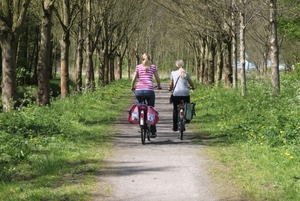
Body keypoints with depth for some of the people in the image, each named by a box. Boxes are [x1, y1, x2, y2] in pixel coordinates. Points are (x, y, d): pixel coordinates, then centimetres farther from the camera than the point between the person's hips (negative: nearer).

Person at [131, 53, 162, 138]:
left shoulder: (138, 67, 13)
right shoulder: (153, 66, 12)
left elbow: (133, 79, 11)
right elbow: (158, 79, 16)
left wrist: (132, 87, 28)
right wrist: (159, 86, 34)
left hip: (139, 90, 1)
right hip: (149, 90, -1)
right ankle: (153, 132, 7)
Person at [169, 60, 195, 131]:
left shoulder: (173, 73, 6)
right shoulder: (186, 73, 8)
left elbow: (171, 85, 9)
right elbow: (191, 84, 15)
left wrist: (170, 88, 31)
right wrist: (193, 87, 37)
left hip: (176, 94, 0)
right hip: (185, 94, 0)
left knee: (175, 110, 13)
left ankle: (175, 127, 14)